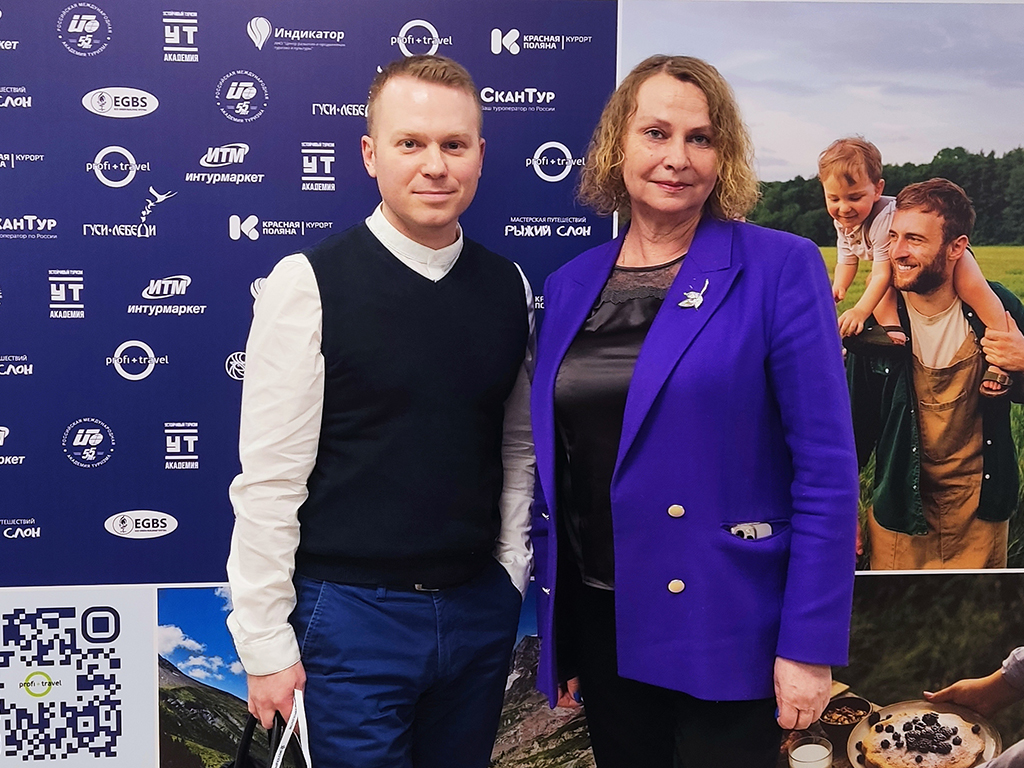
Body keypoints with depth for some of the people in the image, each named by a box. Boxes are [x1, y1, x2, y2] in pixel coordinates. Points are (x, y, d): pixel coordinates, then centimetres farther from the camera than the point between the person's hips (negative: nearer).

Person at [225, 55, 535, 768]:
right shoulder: (309, 283, -10)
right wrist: (265, 642, -10)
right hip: (354, 609, -4)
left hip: (481, 607, 5)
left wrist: (510, 575, 7)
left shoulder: (508, 286, 4)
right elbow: (269, 477, -11)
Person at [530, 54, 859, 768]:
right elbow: (555, 467, 10)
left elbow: (826, 468, -11)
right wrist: (553, 629, 10)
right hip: (600, 622, 5)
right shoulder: (571, 286, 6)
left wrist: (810, 646, -14)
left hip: (722, 628, -4)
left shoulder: (781, 269, -9)